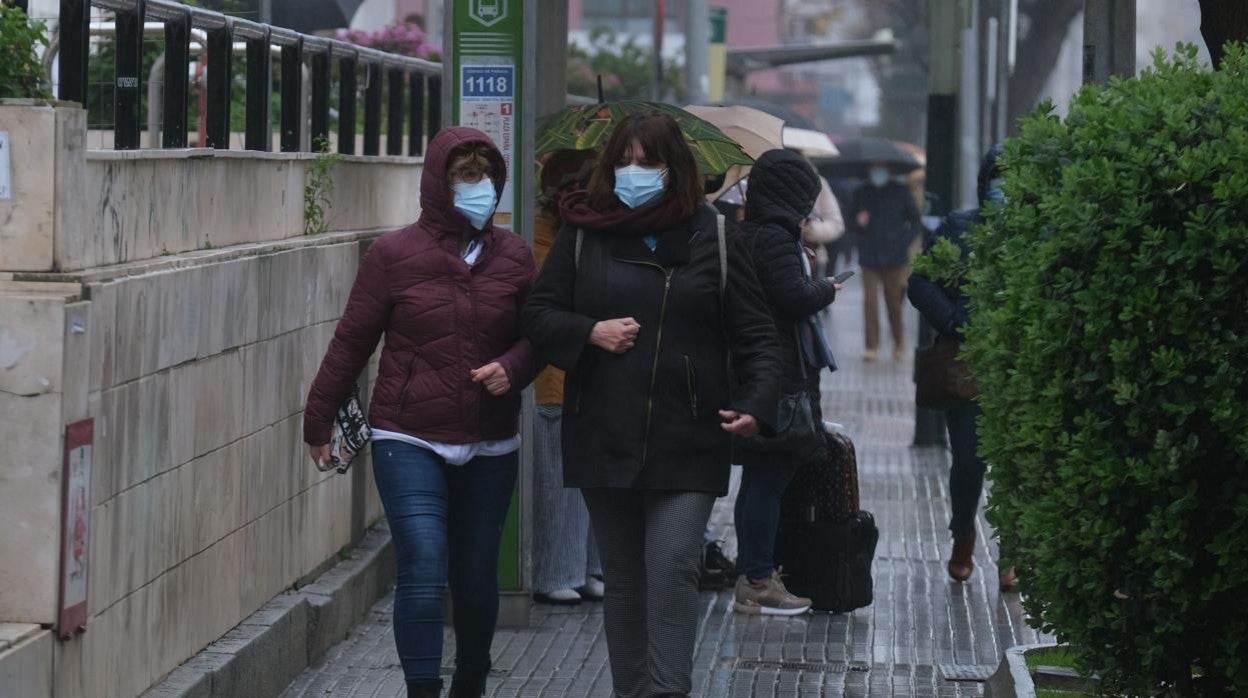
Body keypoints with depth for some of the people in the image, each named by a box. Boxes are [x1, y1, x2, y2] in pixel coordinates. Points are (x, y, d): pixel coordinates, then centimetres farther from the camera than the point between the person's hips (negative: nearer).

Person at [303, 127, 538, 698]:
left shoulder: (512, 256, 3)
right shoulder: (393, 254, -5)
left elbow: (536, 334, 12)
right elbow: (352, 341, 1)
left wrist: (512, 368, -10)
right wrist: (319, 419, 5)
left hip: (489, 449, 3)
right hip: (409, 442, -3)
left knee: (476, 579, 10)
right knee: (423, 571, -16)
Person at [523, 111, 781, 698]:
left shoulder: (713, 237, 2)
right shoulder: (582, 234, 5)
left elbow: (753, 331, 2)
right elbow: (539, 314, 8)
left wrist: (757, 402, -14)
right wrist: (590, 332, -12)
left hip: (686, 439, -2)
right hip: (604, 438, 2)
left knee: (673, 571, -13)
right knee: (622, 578, 11)